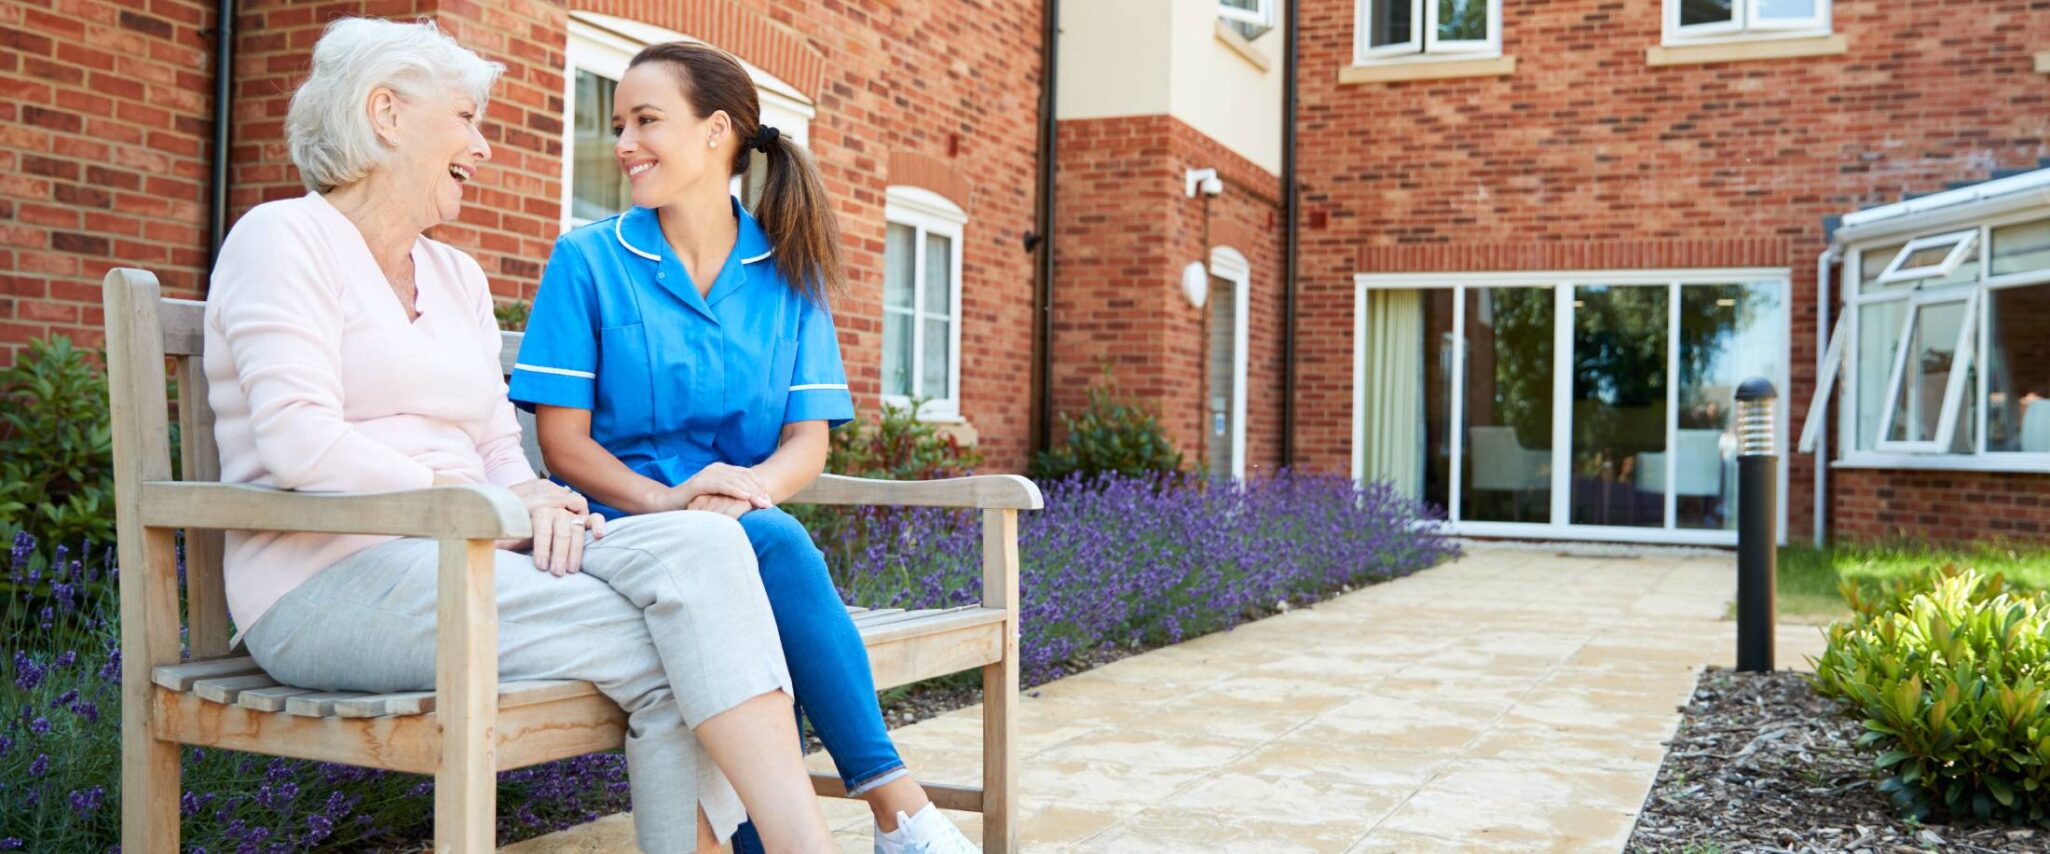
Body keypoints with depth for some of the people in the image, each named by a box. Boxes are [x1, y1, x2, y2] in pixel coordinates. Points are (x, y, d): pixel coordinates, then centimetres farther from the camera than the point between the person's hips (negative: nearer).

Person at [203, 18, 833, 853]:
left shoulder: (458, 276, 23)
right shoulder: (285, 238, 0)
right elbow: (302, 446, -14)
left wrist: (535, 502, -5)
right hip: (333, 580, -6)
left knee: (701, 544, -22)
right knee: (667, 646, -25)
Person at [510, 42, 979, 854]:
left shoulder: (788, 273, 13)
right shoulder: (588, 259, 6)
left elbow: (808, 442, 5)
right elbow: (563, 442, -1)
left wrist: (746, 486, -18)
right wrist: (666, 499, -19)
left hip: (750, 531, 2)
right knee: (771, 544, -35)